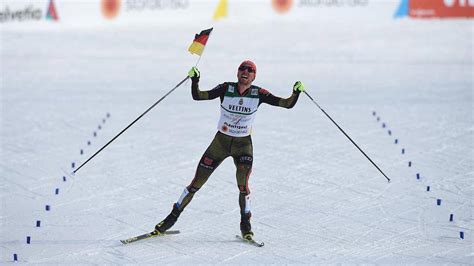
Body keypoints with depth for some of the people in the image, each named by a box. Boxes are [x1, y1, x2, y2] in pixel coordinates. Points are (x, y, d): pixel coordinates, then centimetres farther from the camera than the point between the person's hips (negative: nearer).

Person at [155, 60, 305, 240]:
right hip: (221, 142, 0)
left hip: (243, 145, 0)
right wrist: (195, 80, -35)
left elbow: (287, 104, -13)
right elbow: (198, 96, -18)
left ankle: (245, 225, 2)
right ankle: (173, 217, 18)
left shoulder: (258, 94, -9)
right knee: (197, 183, 3)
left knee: (243, 184, -18)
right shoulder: (226, 89, -11)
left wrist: (296, 92, -31)